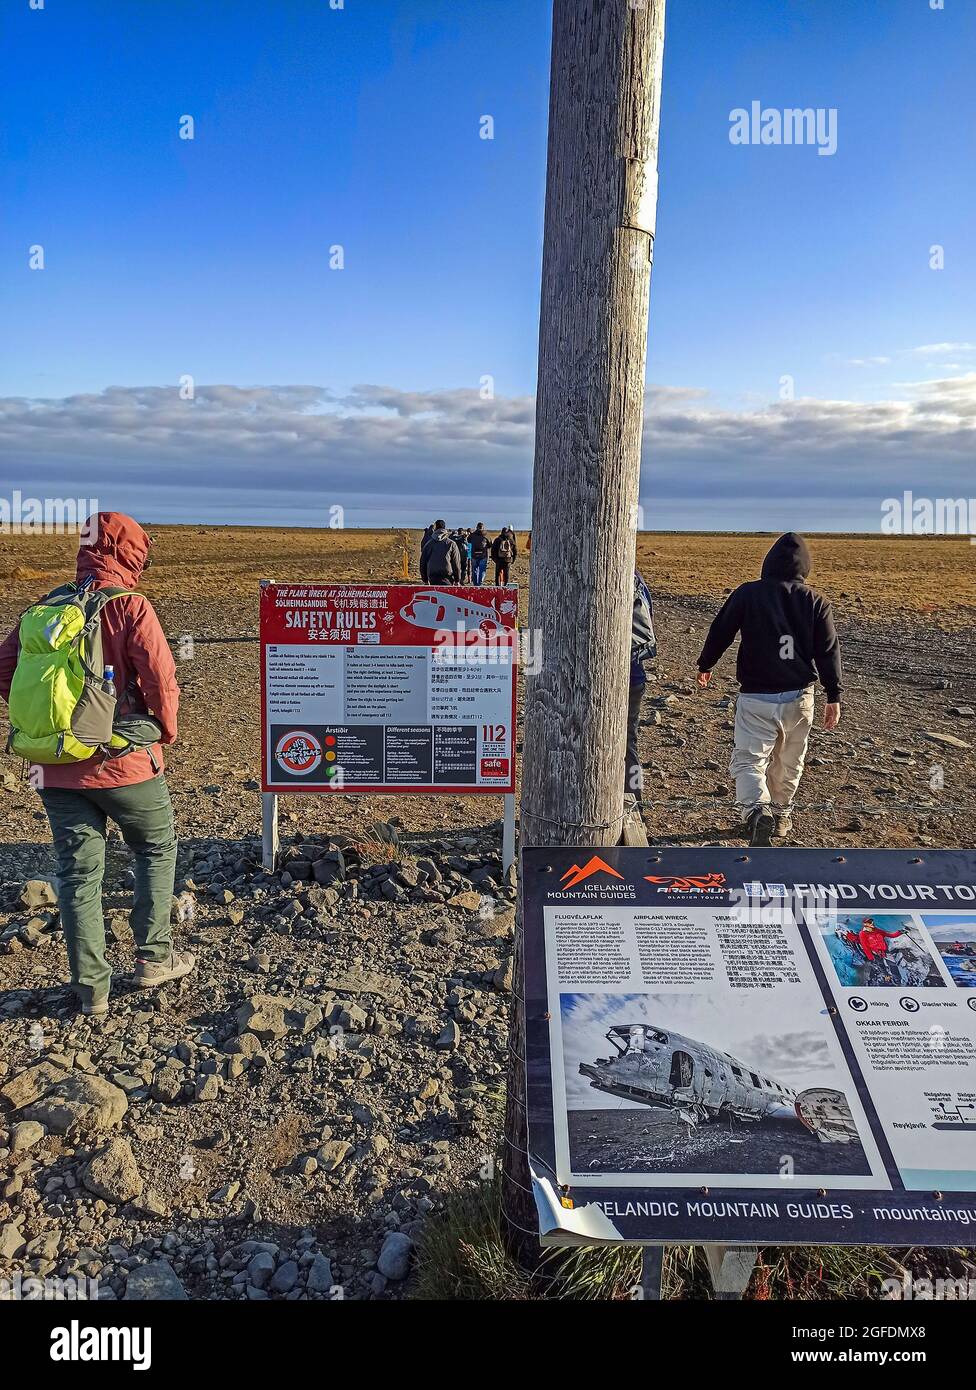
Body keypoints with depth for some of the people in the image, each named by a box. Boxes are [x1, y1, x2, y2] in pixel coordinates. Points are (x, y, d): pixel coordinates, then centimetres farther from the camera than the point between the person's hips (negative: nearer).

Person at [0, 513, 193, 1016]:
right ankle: (153, 957, 21)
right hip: (122, 762, -4)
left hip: (55, 768, 4)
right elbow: (160, 677, -19)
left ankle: (91, 988, 17)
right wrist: (166, 730, -2)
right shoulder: (130, 607, -11)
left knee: (78, 872, 11)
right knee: (156, 848, 18)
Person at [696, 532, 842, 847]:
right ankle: (781, 814, 35)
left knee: (749, 761, -1)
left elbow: (720, 631, 2)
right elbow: (828, 651, 0)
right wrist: (834, 696, 6)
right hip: (799, 697, 3)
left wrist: (705, 665, 19)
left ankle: (757, 810, -27)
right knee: (788, 762, 19)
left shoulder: (747, 593, -5)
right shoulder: (815, 601, 1)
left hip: (756, 697, -3)